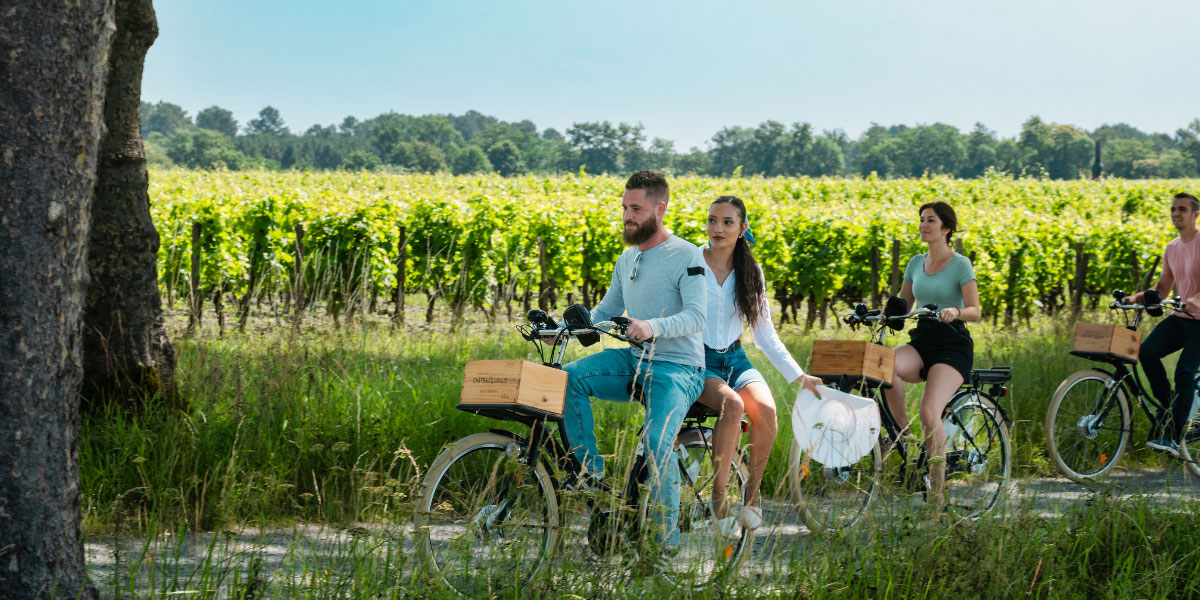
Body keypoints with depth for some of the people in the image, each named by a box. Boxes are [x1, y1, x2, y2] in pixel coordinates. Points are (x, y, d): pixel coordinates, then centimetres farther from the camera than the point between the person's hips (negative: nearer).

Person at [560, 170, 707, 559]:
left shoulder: (686, 256, -10)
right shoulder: (628, 258, 13)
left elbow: (696, 317, -19)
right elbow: (607, 311, 17)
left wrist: (653, 326, -37)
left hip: (677, 368, -7)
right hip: (635, 361, 7)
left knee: (657, 444, -29)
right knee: (567, 378, -17)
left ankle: (667, 539, -16)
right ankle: (590, 469, -8)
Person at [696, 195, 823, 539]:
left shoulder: (750, 272, 8)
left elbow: (766, 335, 12)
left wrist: (798, 376, 4)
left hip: (734, 359, 4)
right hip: (696, 360, -4)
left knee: (766, 409, -28)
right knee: (732, 405, -35)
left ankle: (752, 492, -9)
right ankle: (719, 498, -23)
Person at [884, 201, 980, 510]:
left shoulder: (960, 264, -3)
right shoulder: (916, 263, 14)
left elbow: (975, 311, -10)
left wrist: (955, 311, -32)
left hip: (952, 345, -5)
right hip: (921, 342, 5)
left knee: (929, 412, -25)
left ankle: (937, 484, -13)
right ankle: (903, 433, -15)